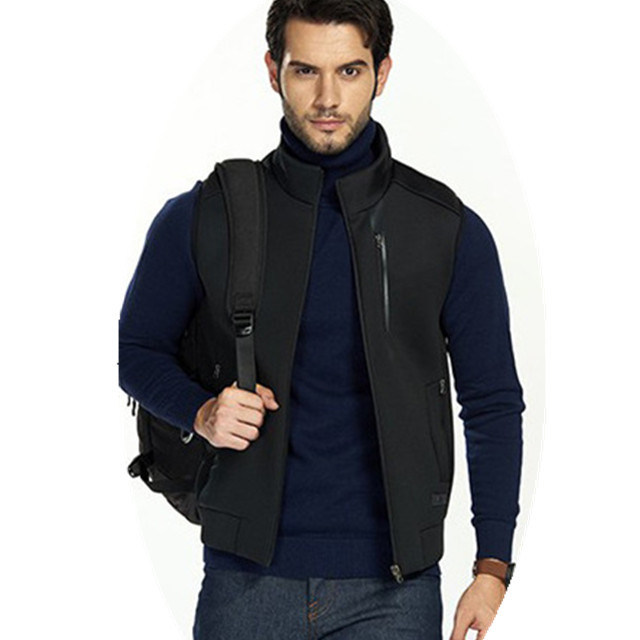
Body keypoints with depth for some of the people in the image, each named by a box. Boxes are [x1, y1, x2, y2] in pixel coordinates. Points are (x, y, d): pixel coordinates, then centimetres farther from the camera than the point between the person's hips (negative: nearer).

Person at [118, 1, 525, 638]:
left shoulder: (450, 230, 3)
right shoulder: (201, 219, 2)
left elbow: (493, 405, 6)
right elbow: (138, 349, 14)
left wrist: (492, 568, -1)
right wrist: (200, 411, -7)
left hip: (393, 587, 0)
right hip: (246, 579, 0)